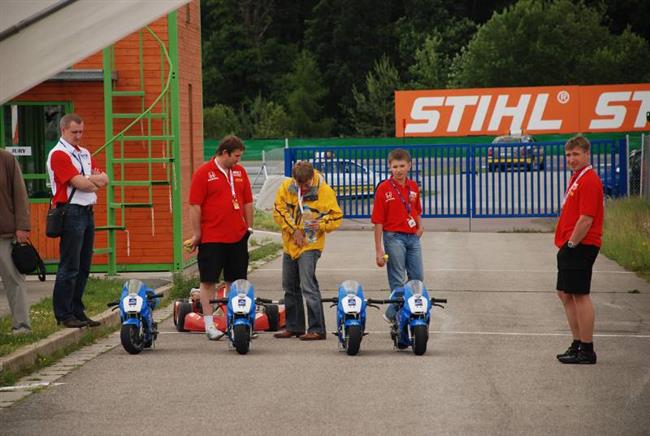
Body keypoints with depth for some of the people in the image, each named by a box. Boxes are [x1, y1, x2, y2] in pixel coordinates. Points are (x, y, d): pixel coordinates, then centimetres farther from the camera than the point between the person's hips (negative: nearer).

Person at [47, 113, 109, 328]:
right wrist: (96, 183, 0)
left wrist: (89, 179, -10)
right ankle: (64, 314, -3)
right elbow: (79, 183, -17)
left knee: (84, 266, 10)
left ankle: (77, 311, 16)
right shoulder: (59, 154, -8)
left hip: (87, 212, 8)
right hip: (71, 212, -8)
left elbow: (104, 179, 10)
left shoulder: (84, 153, 19)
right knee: (69, 267, -7)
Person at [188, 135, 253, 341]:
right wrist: (196, 234, -8)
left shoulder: (240, 172, 10)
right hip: (211, 237, -5)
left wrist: (249, 227, 14)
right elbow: (195, 206, -7)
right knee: (208, 281, -1)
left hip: (237, 237, 5)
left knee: (235, 281, 10)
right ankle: (209, 325, 4)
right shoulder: (203, 173, -6)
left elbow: (247, 202, 17)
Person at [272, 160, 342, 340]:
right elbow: (279, 210, -2)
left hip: (310, 245, -6)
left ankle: (317, 329, -11)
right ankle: (293, 327, 24)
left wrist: (321, 225, -23)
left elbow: (336, 217, -5)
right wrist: (294, 230, -10)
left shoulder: (325, 191, -10)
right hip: (290, 244, 6)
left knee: (308, 286, -14)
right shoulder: (286, 187, -1)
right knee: (290, 286, 13)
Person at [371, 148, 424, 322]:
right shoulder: (384, 188, -8)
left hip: (412, 236, 6)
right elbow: (378, 221, -8)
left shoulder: (413, 187, 8)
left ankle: (392, 313, 20)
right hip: (394, 237, -6)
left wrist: (420, 226, 7)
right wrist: (379, 250, -11)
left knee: (417, 278, 8)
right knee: (398, 281, -2)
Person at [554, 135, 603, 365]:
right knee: (565, 294, 15)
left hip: (580, 247, -11)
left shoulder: (589, 181, -16)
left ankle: (586, 350, -2)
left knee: (579, 295, -7)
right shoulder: (577, 178, 16)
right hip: (570, 246, 11)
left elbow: (586, 219, -22)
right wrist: (564, 244, 14)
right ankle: (578, 344, 23)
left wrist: (572, 244, -16)